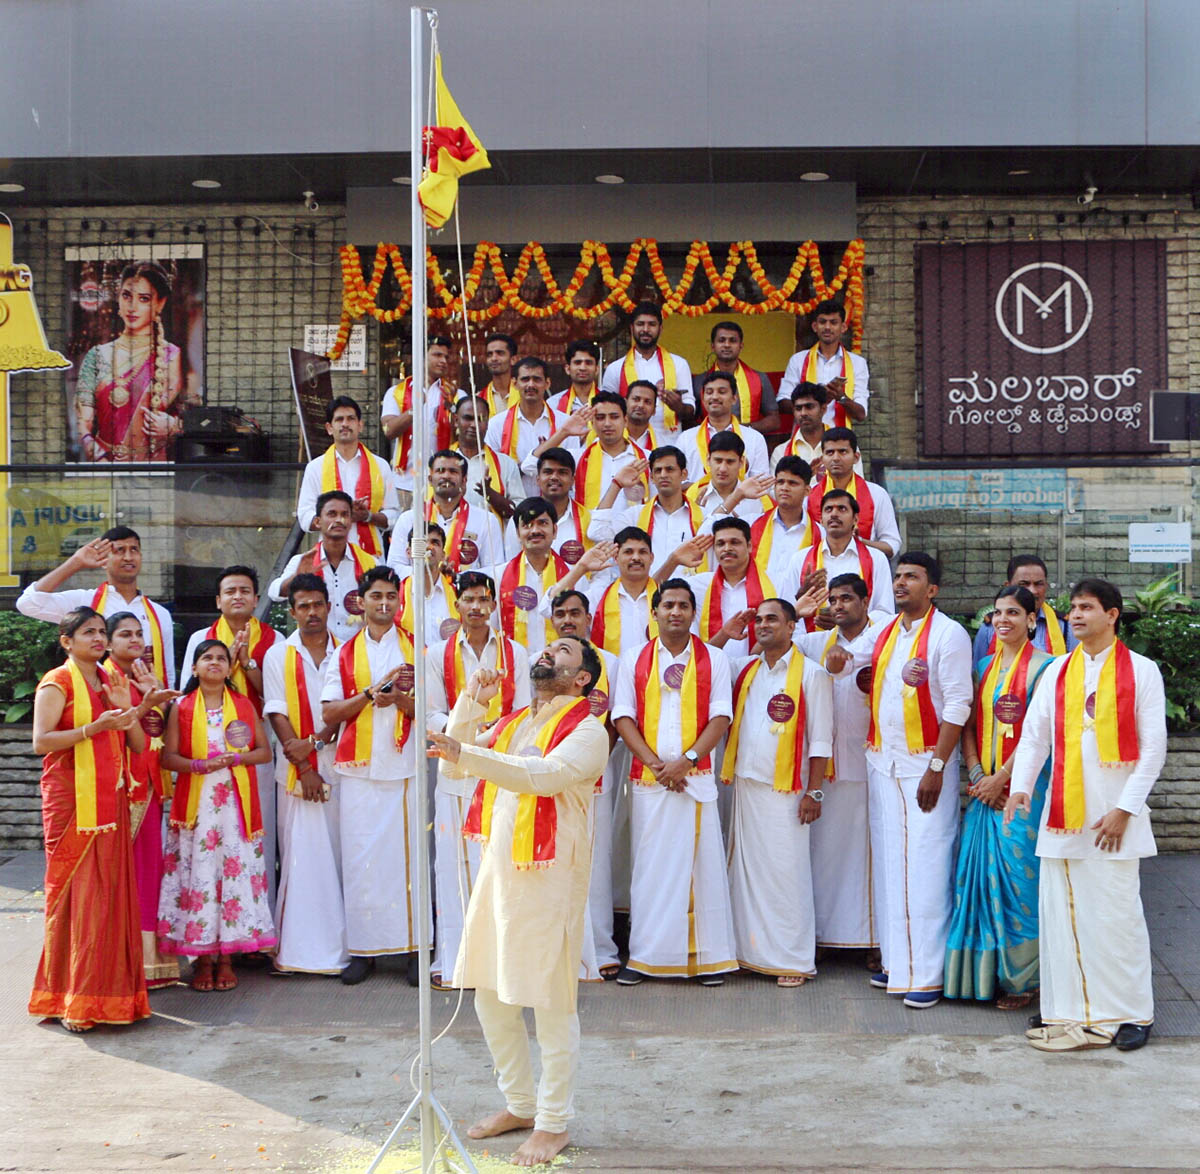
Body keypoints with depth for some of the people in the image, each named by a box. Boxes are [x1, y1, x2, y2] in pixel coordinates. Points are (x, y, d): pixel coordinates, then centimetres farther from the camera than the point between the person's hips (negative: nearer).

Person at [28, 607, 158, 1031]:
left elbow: (139, 744, 14)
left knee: (112, 892, 4)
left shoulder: (110, 683, 18)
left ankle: (110, 990, 10)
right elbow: (40, 742, -14)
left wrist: (127, 709, -3)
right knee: (75, 894, -6)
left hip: (110, 802, 6)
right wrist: (95, 727, -20)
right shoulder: (57, 683, -3)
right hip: (73, 802, -6)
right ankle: (69, 1000, 0)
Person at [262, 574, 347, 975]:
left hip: (340, 765, 1)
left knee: (340, 851, 1)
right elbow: (277, 715, -1)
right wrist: (304, 768, -8)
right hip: (297, 772, -1)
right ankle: (301, 947, 1)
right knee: (301, 855, -3)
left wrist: (315, 742, -12)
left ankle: (341, 944, 7)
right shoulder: (279, 656, 5)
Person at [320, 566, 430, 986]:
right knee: (360, 857, 0)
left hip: (404, 767, -1)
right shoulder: (345, 654, 11)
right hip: (358, 769, 1)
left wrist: (399, 697, -15)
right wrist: (373, 690, -9)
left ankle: (415, 947, 3)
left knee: (408, 853, -3)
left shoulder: (416, 650, 9)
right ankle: (363, 949, 6)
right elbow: (329, 713, 2)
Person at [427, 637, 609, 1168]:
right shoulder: (510, 724, 17)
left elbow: (546, 774, -25)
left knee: (551, 1002, 0)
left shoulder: (587, 730, -8)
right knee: (490, 995, 14)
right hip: (496, 868, 8)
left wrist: (468, 753, -33)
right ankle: (519, 1104, 31)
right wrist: (471, 701, 3)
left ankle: (553, 1123, 14)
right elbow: (452, 765, 13)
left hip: (549, 874, -7)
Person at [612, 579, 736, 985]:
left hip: (697, 777, 0)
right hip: (649, 779, 1)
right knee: (649, 864, 1)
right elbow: (623, 718, 3)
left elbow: (720, 716, 0)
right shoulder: (633, 660, 9)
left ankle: (708, 956, 5)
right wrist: (655, 764, -9)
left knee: (703, 862, -1)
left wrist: (686, 760, -11)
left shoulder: (713, 659, 7)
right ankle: (643, 956, 8)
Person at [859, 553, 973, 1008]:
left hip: (925, 763, -6)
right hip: (882, 762, 6)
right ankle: (896, 961, 18)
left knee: (926, 865, -7)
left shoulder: (948, 634, -7)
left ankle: (927, 974, -2)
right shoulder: (884, 633, 13)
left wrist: (936, 768, -16)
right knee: (889, 862, 9)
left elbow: (958, 706, -12)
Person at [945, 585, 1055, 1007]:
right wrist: (977, 775, -2)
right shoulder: (985, 667, 13)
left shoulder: (1041, 666, -6)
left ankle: (1021, 977, 6)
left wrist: (1002, 778, -13)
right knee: (977, 872, 5)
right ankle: (982, 972, 14)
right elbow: (969, 725, 11)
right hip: (985, 787, 6)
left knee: (1016, 875, -5)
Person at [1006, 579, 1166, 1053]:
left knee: (1117, 912, -2)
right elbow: (1034, 734, 7)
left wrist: (1125, 809, -8)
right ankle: (1068, 1009, 14)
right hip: (1062, 811, 3)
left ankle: (1131, 1013, 11)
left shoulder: (1141, 671, 1)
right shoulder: (1058, 671, 11)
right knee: (1059, 911, 4)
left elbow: (1153, 748, -1)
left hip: (1114, 813, -3)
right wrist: (1020, 786, -9)